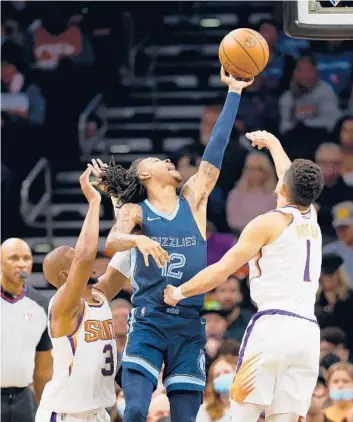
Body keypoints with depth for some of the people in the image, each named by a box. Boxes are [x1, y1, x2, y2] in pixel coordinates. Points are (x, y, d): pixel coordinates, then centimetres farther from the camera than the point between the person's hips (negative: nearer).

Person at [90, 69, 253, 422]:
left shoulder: (193, 200, 12)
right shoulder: (135, 211, 5)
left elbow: (215, 149, 9)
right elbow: (111, 243, -14)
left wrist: (233, 92, 8)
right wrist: (138, 240, -36)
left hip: (190, 325, 2)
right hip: (148, 322, -2)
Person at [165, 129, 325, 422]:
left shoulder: (269, 223, 1)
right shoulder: (312, 218, 19)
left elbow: (221, 271, 1)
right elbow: (297, 180, 40)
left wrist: (179, 293, 15)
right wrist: (273, 143, 57)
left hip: (273, 325, -6)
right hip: (309, 332, 6)